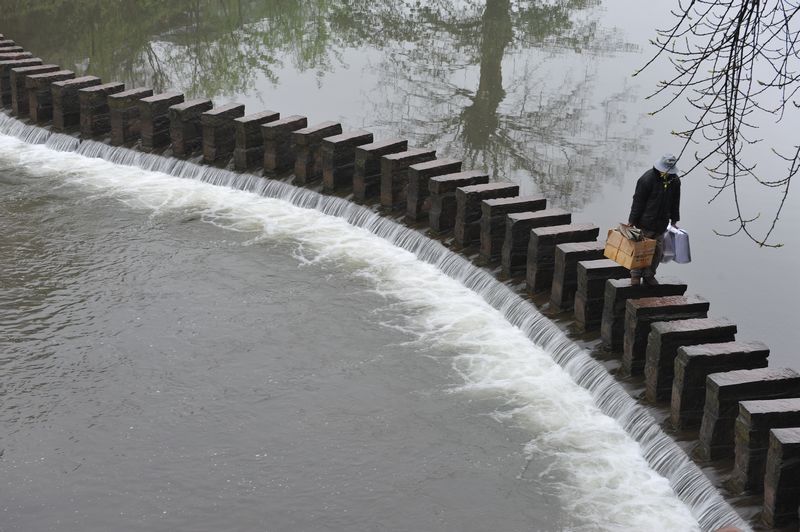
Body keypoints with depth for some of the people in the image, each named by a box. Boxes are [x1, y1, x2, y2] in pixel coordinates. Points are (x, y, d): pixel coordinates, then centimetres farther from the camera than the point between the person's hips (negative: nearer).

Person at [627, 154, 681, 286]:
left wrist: (674, 221, 19)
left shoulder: (675, 181, 4)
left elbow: (675, 202, 17)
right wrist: (631, 222, -13)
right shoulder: (647, 179, -15)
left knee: (658, 251, 8)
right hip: (645, 224, -6)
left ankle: (649, 275, 22)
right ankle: (635, 276, 14)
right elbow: (638, 201, -13)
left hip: (661, 225, 6)